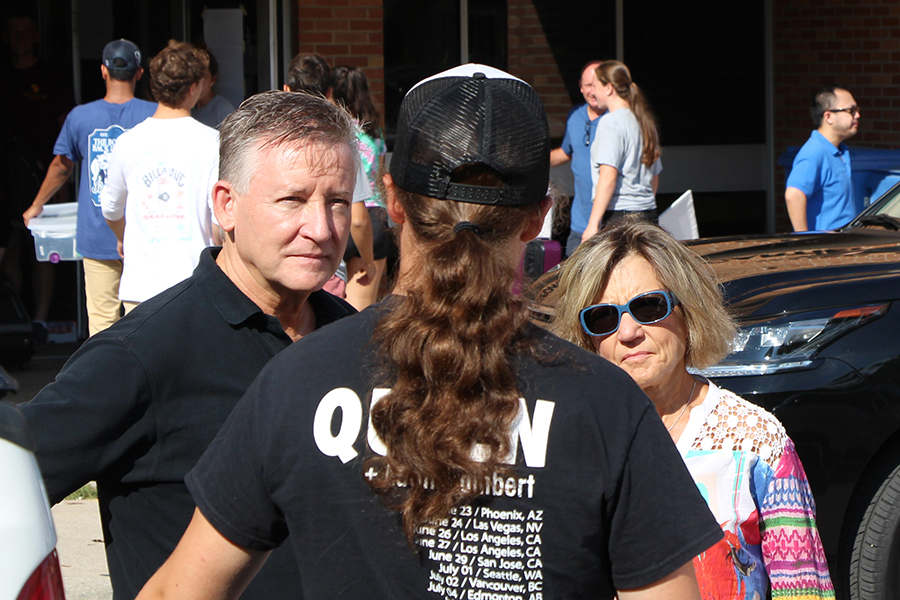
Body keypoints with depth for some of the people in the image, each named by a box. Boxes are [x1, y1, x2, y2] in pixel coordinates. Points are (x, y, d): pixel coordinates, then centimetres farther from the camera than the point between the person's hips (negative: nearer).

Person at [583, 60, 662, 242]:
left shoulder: (610, 122, -8)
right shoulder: (645, 122, 16)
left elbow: (608, 177, -17)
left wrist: (593, 224, -17)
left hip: (618, 214, -8)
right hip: (648, 214, 8)